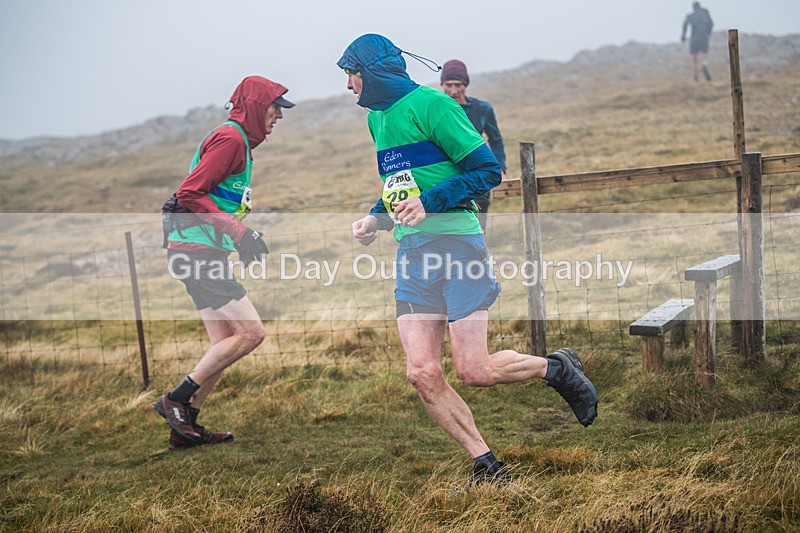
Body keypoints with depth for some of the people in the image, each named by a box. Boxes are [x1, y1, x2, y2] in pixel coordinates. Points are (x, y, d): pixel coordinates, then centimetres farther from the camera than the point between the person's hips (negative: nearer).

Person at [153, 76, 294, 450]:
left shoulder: (237, 141, 21)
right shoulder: (230, 138, -10)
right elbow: (190, 194, -18)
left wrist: (243, 237, 16)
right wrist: (238, 232, -21)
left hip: (202, 254, 10)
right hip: (197, 252, -10)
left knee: (224, 343, 9)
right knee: (251, 333, -12)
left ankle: (185, 426, 13)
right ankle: (176, 400, -5)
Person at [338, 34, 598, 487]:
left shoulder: (430, 104, -8)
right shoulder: (377, 118, 18)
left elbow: (488, 170, -10)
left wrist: (429, 203, -18)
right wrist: (376, 219, 12)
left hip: (456, 243, -7)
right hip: (411, 252, 7)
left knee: (475, 371, -9)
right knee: (423, 374, -5)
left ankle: (558, 368, 19)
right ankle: (488, 467, 7)